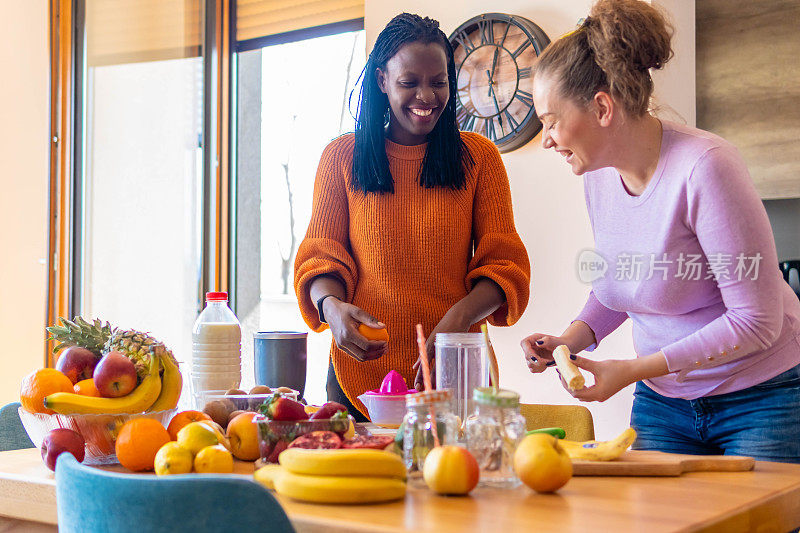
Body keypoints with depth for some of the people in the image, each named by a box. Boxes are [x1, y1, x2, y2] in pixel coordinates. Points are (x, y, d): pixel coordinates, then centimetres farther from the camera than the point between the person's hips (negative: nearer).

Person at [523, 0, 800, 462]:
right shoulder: (599, 175, -3)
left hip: (762, 397, -6)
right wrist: (573, 339, -5)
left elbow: (756, 320, -23)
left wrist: (633, 370, -23)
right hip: (663, 402, 6)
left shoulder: (703, 166, -25)